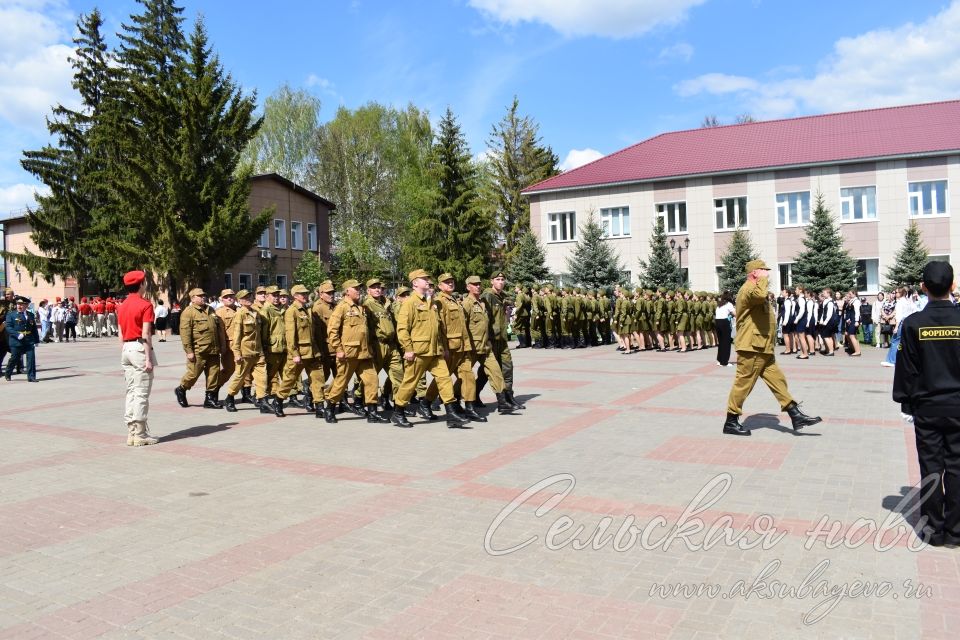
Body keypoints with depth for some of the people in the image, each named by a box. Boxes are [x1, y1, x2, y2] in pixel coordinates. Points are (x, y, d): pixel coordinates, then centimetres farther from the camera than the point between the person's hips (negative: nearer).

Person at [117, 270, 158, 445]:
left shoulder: (121, 306, 13)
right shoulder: (145, 305, -10)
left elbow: (121, 335, 14)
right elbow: (146, 335, -16)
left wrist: (123, 355, 19)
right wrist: (148, 359, -16)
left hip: (126, 349, 8)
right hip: (140, 348, -8)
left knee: (131, 392, 11)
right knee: (142, 393, -5)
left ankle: (132, 432, 14)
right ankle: (140, 434, -3)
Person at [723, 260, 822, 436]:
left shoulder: (755, 289, 23)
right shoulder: (748, 288, -13)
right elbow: (760, 295, -39)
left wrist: (771, 313, 20)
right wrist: (763, 279, -22)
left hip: (762, 348, 11)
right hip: (752, 347, -11)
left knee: (777, 380, 10)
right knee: (743, 383, -5)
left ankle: (796, 416, 13)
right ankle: (731, 422, 2)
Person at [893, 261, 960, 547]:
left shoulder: (913, 323, -9)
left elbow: (906, 367, -6)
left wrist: (905, 400, 5)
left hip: (926, 407, -1)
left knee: (931, 467, 7)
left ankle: (933, 529, 13)